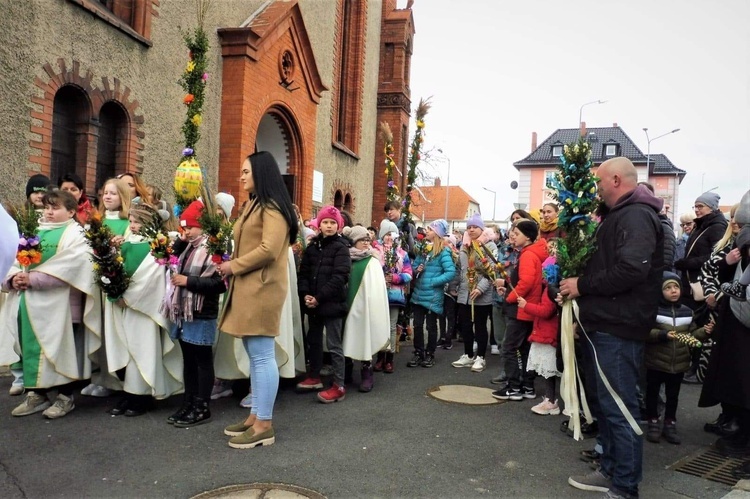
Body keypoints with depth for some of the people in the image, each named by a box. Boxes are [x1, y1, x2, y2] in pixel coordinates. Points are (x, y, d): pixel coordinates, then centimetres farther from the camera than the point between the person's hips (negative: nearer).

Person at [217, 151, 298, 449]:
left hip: (262, 290, -10)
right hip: (247, 288, 10)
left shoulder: (272, 207, -10)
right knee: (255, 356, 12)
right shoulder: (254, 205, 21)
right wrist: (231, 265, 8)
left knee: (262, 357, -6)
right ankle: (256, 416, 20)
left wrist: (234, 266, -11)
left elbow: (269, 250, -21)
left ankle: (264, 425, 1)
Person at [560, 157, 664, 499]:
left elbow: (630, 271, -27)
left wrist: (582, 285, -16)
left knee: (618, 407, -4)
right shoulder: (617, 215, 20)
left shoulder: (636, 215, -14)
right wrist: (578, 287, 10)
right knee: (602, 401, 17)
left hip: (617, 329, -11)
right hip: (602, 324, 11)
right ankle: (611, 471, 30)